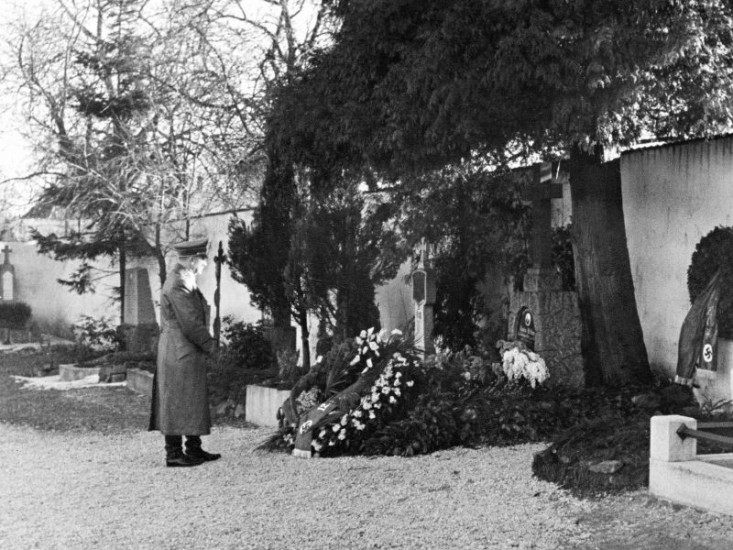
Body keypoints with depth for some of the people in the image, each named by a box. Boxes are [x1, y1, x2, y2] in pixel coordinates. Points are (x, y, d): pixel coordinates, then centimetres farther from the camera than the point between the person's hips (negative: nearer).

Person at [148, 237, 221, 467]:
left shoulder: (185, 281, 13)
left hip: (189, 352, 10)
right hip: (180, 352, -10)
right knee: (177, 402, -4)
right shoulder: (177, 285, -18)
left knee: (193, 402, 14)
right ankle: (174, 453, 3)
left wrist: (207, 343, 10)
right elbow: (191, 323, -21)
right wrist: (210, 345, -10)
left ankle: (194, 450, 22)